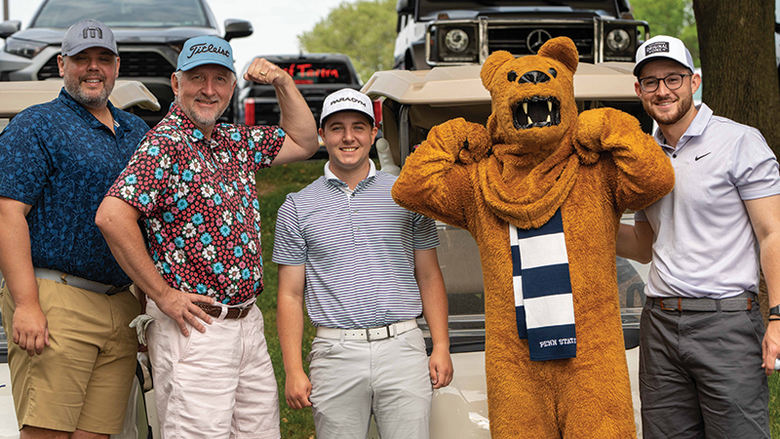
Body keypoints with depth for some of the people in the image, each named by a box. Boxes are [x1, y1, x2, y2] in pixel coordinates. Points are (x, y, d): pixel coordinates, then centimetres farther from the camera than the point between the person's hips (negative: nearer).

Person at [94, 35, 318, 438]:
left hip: (248, 322, 8)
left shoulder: (235, 141, 12)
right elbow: (111, 216, -25)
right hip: (195, 325, -8)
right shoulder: (164, 144, -13)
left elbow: (303, 143, 26)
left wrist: (283, 83, 11)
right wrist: (162, 294, -19)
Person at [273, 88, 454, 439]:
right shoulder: (297, 208, 8)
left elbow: (429, 277, 12)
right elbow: (290, 295, 7)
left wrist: (441, 347, 2)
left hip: (402, 347, 0)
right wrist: (293, 371, -1)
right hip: (336, 354, 0)